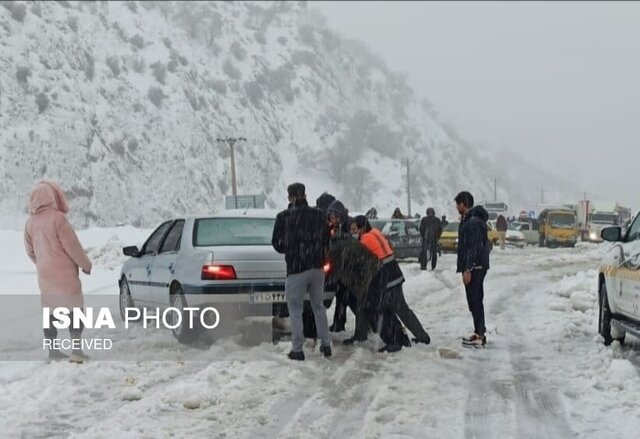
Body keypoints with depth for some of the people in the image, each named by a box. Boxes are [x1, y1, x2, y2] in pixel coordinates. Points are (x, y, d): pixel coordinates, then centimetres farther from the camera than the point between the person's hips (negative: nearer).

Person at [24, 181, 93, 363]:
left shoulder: (31, 222, 5)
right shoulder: (57, 218, -16)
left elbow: (30, 250, 12)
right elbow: (72, 246, -14)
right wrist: (86, 264, -1)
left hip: (44, 275, 6)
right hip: (64, 274, -6)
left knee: (50, 311, 12)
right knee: (74, 310, 0)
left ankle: (53, 350, 15)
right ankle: (76, 350, -4)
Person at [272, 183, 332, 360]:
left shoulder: (283, 217, -10)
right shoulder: (319, 215, 1)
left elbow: (276, 243, -3)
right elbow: (326, 240, 6)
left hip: (296, 269, -4)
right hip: (317, 267, 4)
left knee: (296, 310, 6)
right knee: (318, 306, 19)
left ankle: (297, 350, 5)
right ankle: (326, 345, 22)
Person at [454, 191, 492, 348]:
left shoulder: (474, 222, -18)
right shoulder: (468, 219, 16)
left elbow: (474, 248, -22)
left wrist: (468, 269, -23)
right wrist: (466, 268, 21)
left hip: (475, 268, -11)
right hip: (475, 267, 11)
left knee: (475, 301, -8)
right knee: (475, 301, 15)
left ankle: (480, 337, -6)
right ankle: (479, 332, 21)